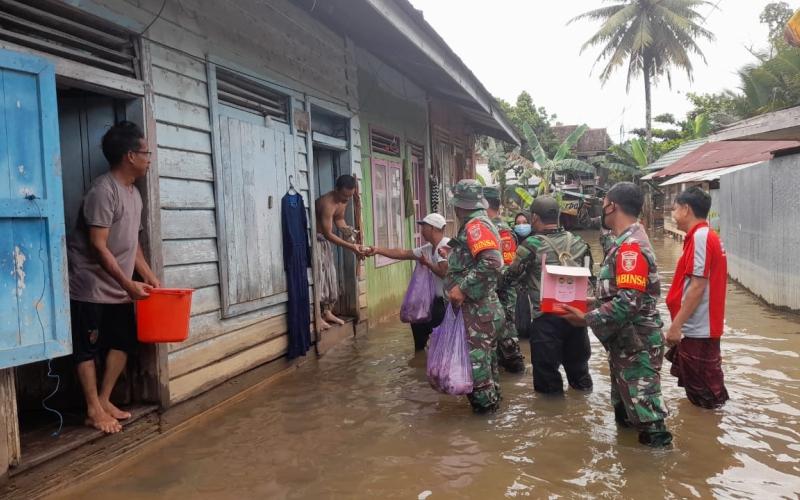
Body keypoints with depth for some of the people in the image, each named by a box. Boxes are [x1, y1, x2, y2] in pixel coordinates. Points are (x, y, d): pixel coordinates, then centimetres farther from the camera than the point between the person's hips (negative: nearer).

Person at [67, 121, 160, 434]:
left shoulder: (134, 193, 9)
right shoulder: (103, 190, -19)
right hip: (91, 286, -9)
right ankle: (94, 410, 9)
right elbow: (98, 246, -22)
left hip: (118, 288, 9)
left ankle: (104, 400, 20)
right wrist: (129, 284, -22)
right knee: (88, 347, 1)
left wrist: (149, 277, 10)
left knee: (123, 343, 9)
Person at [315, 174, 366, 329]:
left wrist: (349, 233, -7)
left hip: (325, 239, 9)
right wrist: (351, 247, -30)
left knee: (330, 274, 8)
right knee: (318, 275, -12)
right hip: (314, 238, -9)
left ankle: (327, 312, 16)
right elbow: (328, 234, -30)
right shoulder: (327, 203, -31)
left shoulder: (344, 201, -5)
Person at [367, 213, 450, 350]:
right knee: (417, 323, 14)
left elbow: (444, 272, -29)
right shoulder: (428, 248, 10)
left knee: (421, 326, -7)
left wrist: (427, 263, -11)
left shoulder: (446, 245, -19)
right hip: (440, 299, 9)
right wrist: (378, 250, 2)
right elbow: (403, 253, 8)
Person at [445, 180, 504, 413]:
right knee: (485, 356, 19)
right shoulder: (478, 224, 14)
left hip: (477, 309, -10)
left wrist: (462, 288, -26)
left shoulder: (475, 225, -17)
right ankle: (491, 398, 32)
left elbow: (491, 262, -30)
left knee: (475, 357, -2)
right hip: (481, 307, 10)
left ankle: (484, 403, 9)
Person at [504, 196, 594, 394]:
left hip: (547, 317, -5)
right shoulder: (578, 242, 5)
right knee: (577, 361, 23)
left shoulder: (531, 245, -10)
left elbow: (511, 278, -3)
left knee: (545, 366, 7)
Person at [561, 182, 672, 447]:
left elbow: (629, 302, -30)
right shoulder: (626, 242, 9)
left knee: (641, 400, 0)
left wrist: (587, 319, -25)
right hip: (625, 340, 10)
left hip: (636, 344, -10)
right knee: (625, 398, 22)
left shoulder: (631, 246, -23)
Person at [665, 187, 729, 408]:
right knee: (697, 386, 21)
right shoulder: (706, 236, 13)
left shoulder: (700, 237, -17)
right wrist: (680, 323, 21)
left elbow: (698, 285, -22)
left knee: (703, 396, 2)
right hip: (699, 327, 10)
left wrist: (676, 325, -20)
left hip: (698, 329, -10)